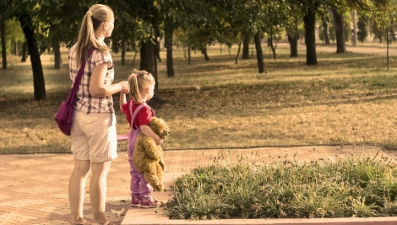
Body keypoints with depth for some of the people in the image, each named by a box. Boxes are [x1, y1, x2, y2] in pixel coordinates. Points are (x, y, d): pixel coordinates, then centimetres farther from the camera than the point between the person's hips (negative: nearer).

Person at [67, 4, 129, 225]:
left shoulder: (75, 50, 8)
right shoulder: (101, 52, -16)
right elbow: (97, 89, -21)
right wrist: (120, 87, -6)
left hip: (78, 114, 7)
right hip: (98, 116, -7)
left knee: (81, 169, 12)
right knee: (100, 171, 2)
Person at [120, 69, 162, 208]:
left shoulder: (130, 104, 2)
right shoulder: (144, 109, -25)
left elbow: (122, 107, 26)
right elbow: (144, 127, -36)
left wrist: (122, 93, 23)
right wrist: (156, 138, -41)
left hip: (133, 141, 9)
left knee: (135, 172, 17)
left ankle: (135, 197, 24)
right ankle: (146, 199, 9)